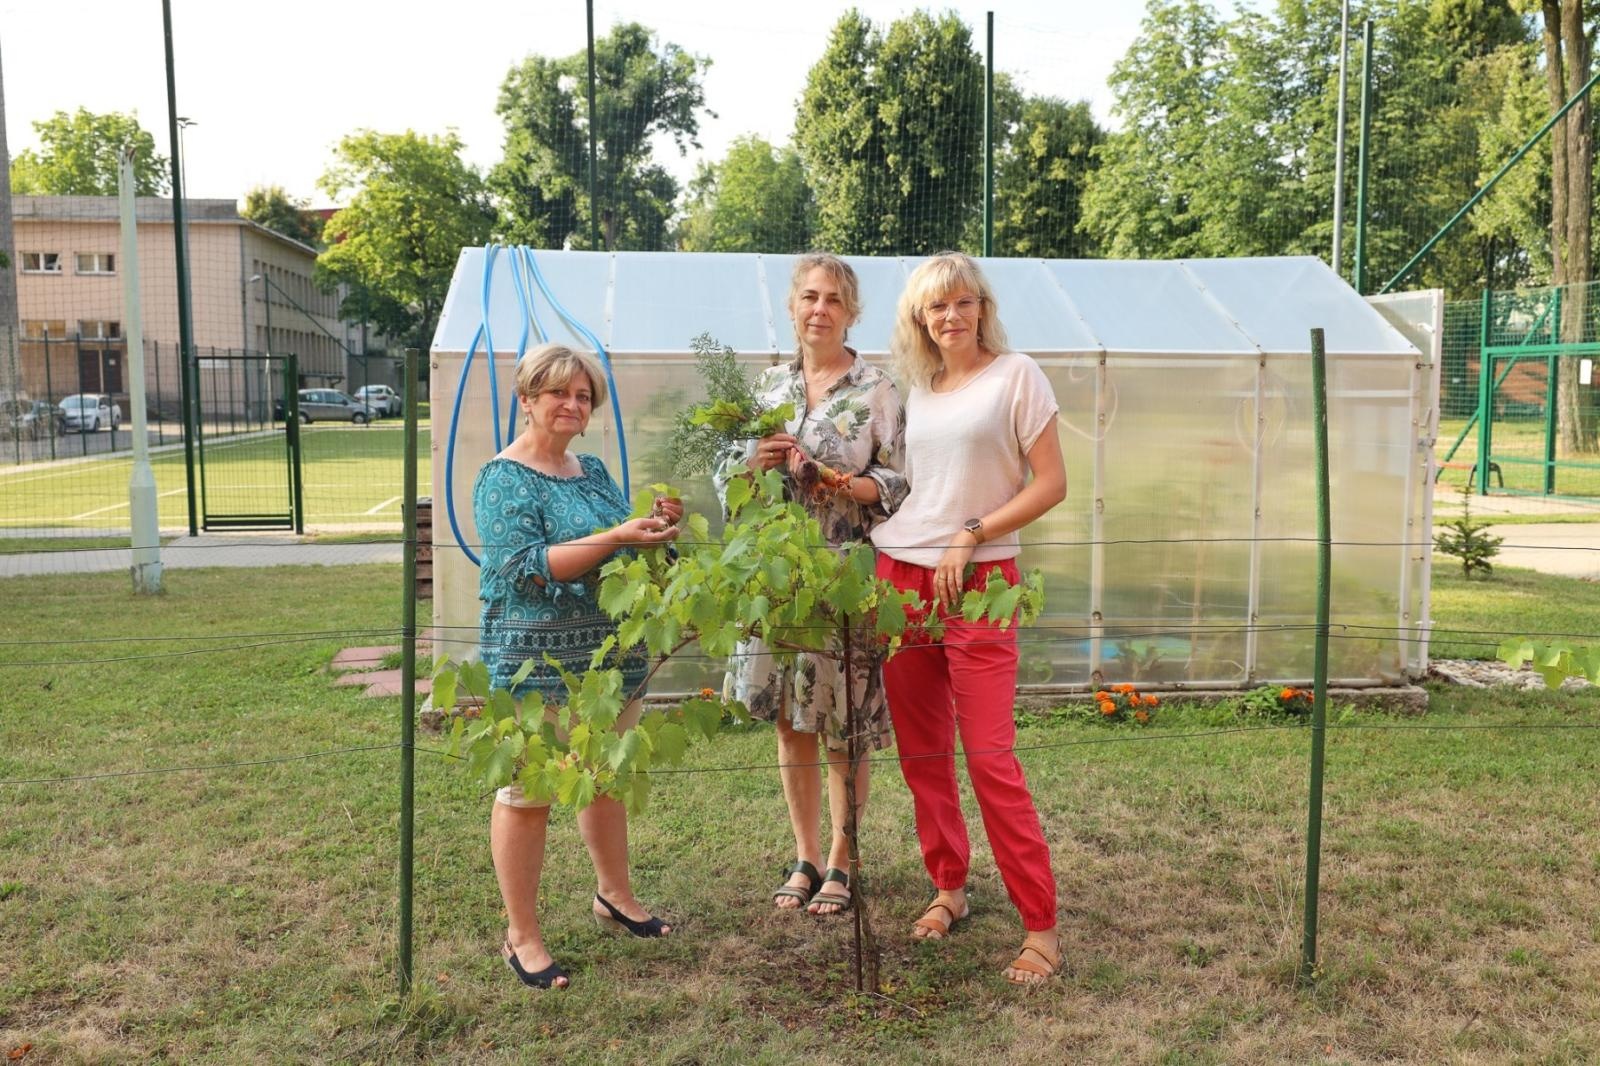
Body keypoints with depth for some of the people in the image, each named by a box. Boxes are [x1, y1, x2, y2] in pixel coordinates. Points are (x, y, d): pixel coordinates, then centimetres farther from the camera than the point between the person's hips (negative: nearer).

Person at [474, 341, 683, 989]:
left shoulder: (593, 471, 13)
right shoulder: (504, 479, -9)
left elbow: (623, 557, 19)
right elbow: (529, 568, -20)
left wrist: (655, 527, -1)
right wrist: (615, 536, -26)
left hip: (608, 655, 8)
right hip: (536, 661, -7)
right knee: (527, 793, 1)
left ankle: (615, 895, 37)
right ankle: (522, 936, 13)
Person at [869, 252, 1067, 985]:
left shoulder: (1015, 375, -3)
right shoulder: (916, 388, 12)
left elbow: (1051, 484, -7)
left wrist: (969, 535, -14)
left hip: (978, 583, -5)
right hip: (901, 575, 5)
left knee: (989, 757, -7)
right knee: (921, 752, 9)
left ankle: (1041, 928, 4)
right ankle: (949, 888, 26)